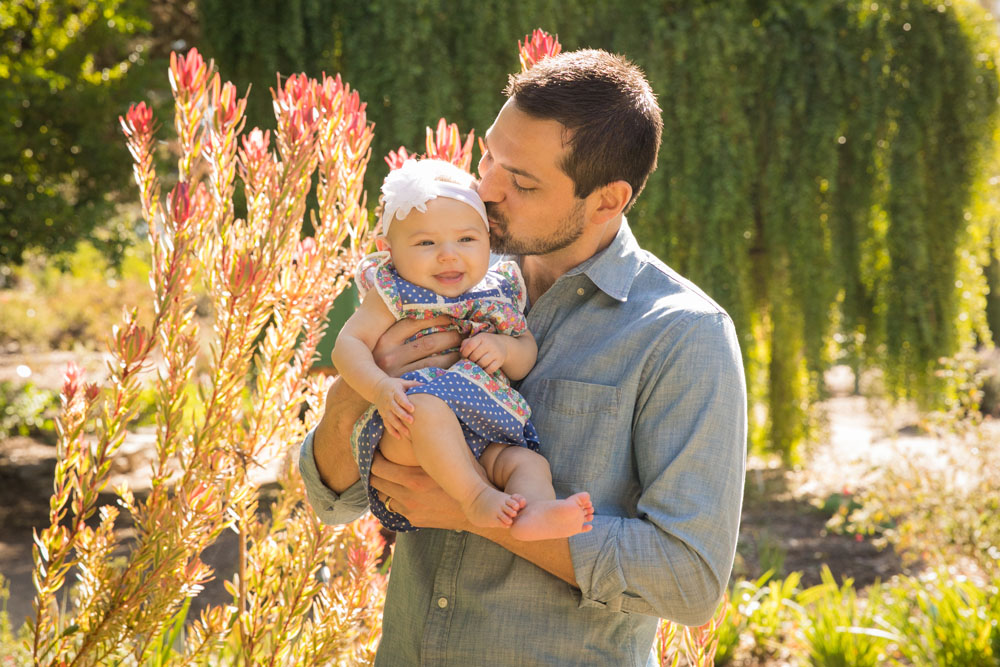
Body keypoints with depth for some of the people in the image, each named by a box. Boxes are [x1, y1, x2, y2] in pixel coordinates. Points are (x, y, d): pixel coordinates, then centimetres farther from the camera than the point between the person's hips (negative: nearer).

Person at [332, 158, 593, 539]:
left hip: (483, 440, 5)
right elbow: (349, 344, -5)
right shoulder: (393, 295, 4)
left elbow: (527, 357, 18)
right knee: (426, 405, -37)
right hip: (404, 438, -4)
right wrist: (381, 388, -26)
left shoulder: (496, 294, 16)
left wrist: (505, 348, -8)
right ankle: (476, 498, -37)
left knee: (528, 461, -22)